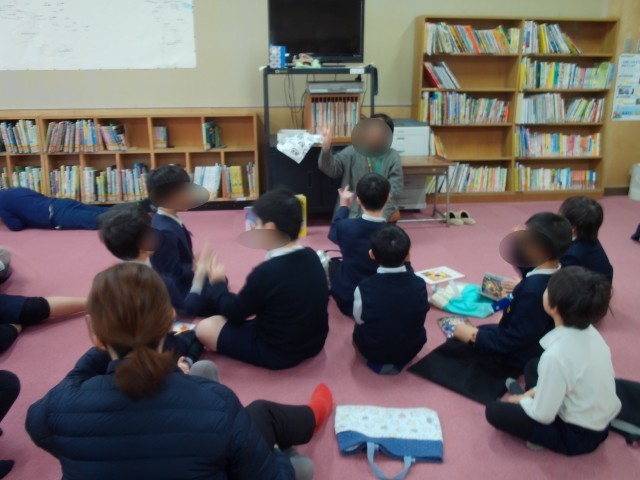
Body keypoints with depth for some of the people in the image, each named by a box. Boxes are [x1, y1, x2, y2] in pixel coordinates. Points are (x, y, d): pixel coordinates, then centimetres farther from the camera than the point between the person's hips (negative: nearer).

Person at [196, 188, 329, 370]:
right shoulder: (311, 256, -7)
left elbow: (234, 313, -11)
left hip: (278, 353, -7)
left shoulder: (265, 272, -28)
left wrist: (218, 282, 6)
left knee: (204, 327, 1)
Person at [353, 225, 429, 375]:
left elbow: (359, 319, -9)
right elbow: (420, 319, -4)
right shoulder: (419, 284, -21)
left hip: (371, 350, -1)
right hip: (411, 349, 1)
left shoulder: (364, 288, -27)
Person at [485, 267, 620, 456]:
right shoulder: (589, 332, -10)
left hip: (579, 436, -7)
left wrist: (524, 400, -2)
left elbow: (543, 415, -23)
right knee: (533, 366, 18)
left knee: (495, 411, -3)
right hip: (600, 418, 8)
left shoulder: (556, 355, -34)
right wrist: (534, 392, 7)